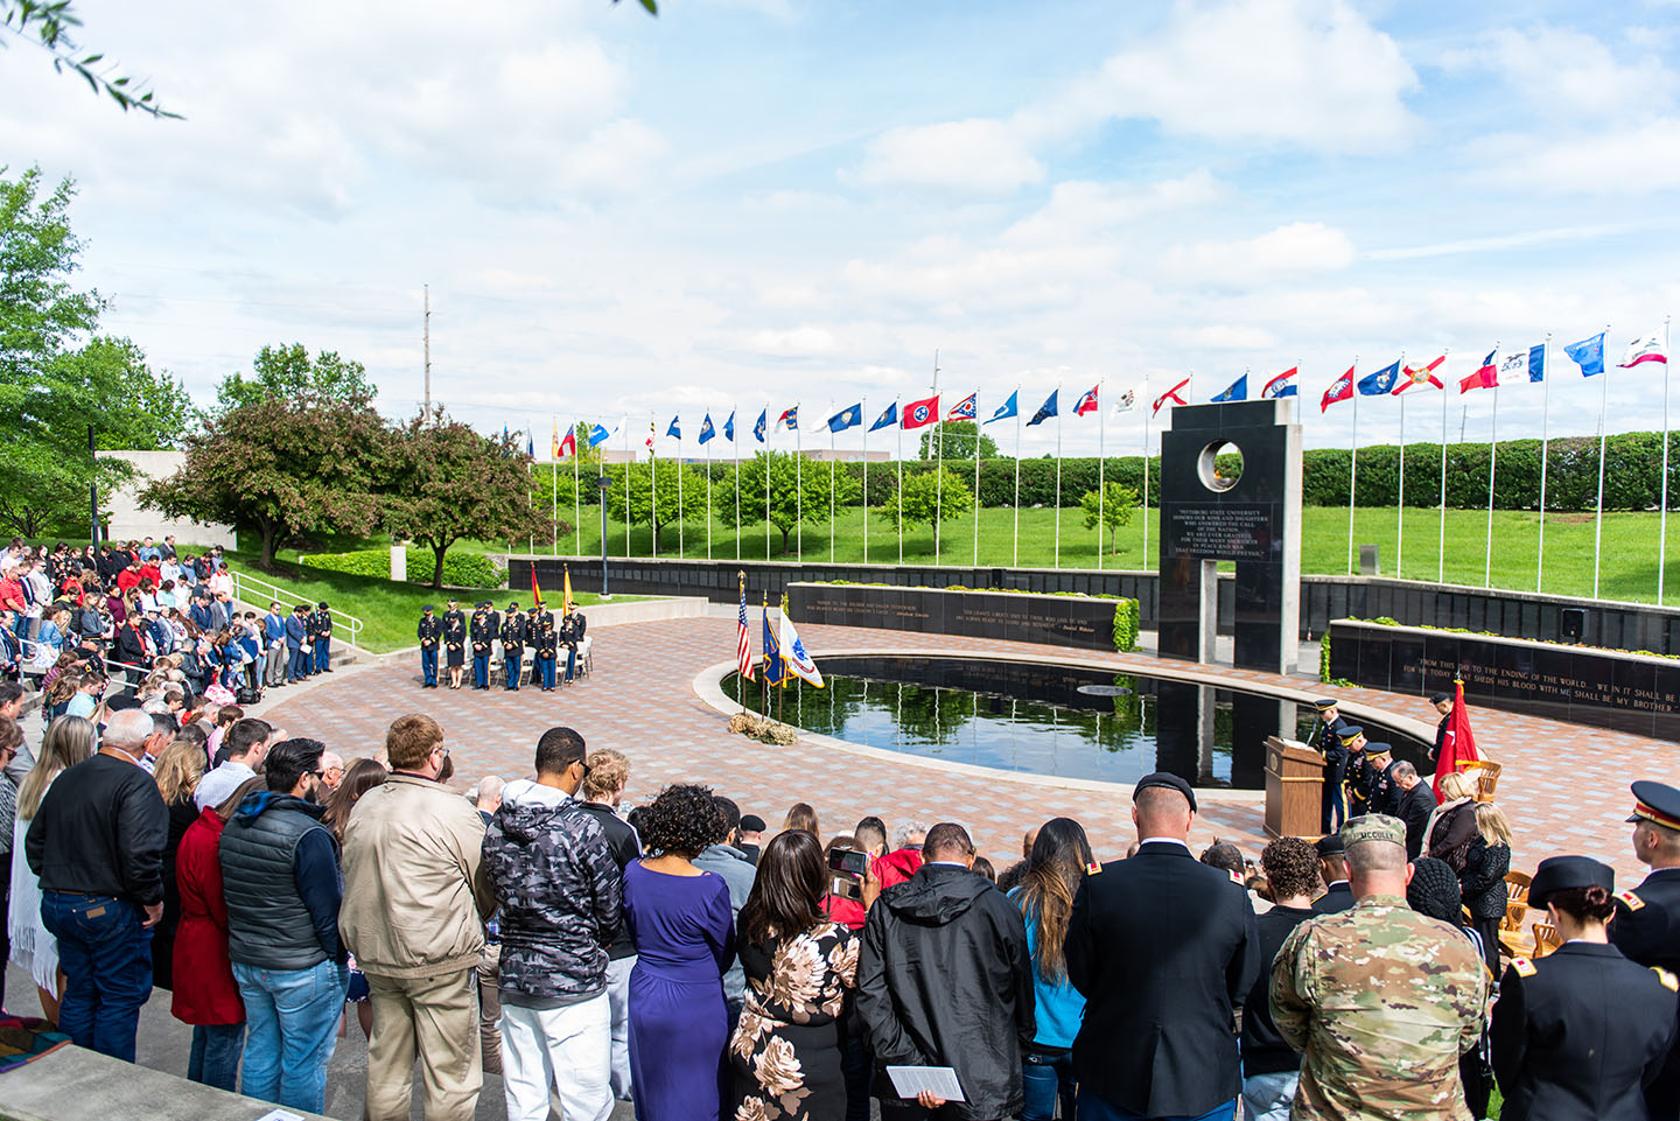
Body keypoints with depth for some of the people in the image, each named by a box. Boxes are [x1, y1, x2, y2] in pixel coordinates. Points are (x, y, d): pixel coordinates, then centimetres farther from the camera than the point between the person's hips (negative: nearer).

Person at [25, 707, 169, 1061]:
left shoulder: (68, 778, 8)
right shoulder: (135, 782, -18)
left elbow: (35, 840, 19)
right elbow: (140, 852, -27)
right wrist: (152, 899, -15)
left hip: (57, 903, 8)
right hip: (111, 909, -8)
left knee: (78, 994, 19)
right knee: (121, 999, 5)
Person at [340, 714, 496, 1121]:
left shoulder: (364, 807, 3)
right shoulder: (453, 811, -16)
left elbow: (350, 876, 12)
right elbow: (488, 885, -7)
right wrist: (471, 927, 13)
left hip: (375, 954, 7)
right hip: (440, 963, -7)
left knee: (386, 1066, 20)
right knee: (450, 1073, 5)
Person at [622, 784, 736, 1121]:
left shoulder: (633, 872, -8)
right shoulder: (710, 887, -22)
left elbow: (633, 933, 7)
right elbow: (725, 953, -6)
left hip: (644, 999, 5)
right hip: (694, 1007, -5)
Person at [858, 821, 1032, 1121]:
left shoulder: (885, 908, -3)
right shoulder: (999, 907, -8)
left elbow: (871, 995, -9)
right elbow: (1022, 994, 1)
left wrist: (910, 1065, -10)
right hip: (980, 1084, -1)